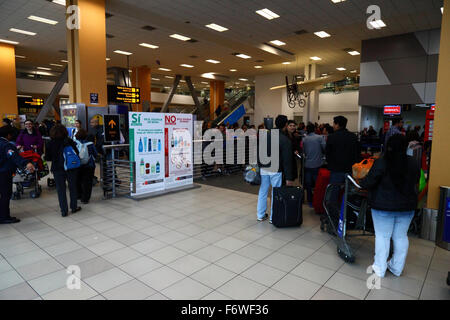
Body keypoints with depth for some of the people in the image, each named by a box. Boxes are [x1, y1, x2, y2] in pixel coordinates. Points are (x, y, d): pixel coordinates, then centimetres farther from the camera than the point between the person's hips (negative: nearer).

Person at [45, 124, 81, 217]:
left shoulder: (50, 144, -6)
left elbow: (47, 158, -1)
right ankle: (74, 207, 24)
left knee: (61, 190, 7)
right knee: (72, 187, 15)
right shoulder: (69, 141, -9)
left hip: (57, 169, 0)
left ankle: (64, 211, 10)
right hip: (71, 167, 0)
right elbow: (77, 152, -5)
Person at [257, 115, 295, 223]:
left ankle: (261, 215, 24)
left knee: (263, 191, 13)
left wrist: (259, 165, 13)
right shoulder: (285, 140, -10)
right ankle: (273, 217, 14)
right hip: (276, 170, -5)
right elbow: (287, 161, -11)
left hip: (264, 168, 5)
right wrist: (289, 178, -9)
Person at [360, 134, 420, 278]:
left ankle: (380, 269, 15)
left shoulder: (382, 162, -18)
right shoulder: (413, 163, 0)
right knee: (401, 236, 15)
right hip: (407, 206, 5)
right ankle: (397, 268, 28)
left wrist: (360, 182, 3)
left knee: (382, 236, 6)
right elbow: (415, 182, 12)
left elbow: (369, 182, -17)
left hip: (384, 206, -5)